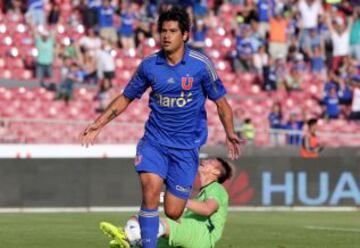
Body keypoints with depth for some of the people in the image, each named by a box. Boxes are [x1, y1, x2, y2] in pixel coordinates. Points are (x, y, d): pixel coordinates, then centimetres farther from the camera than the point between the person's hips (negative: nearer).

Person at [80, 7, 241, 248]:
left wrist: (230, 134, -11)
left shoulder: (201, 64, -7)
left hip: (186, 146, -1)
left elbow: (220, 101, 3)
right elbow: (126, 97, 14)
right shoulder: (149, 65, 0)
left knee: (173, 213, -3)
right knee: (151, 190, -24)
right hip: (154, 140, 1)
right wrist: (99, 124, 8)